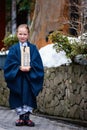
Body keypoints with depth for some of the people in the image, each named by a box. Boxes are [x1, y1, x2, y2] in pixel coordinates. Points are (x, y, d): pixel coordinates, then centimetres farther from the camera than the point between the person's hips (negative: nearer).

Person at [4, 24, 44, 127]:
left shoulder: (33, 48, 4)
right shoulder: (14, 48, 3)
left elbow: (37, 62, -2)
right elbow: (10, 63, -4)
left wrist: (29, 67, -20)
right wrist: (19, 68, -20)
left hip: (30, 78, 0)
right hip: (17, 78, 0)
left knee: (29, 97, 0)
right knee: (18, 97, 2)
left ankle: (27, 117, 8)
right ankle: (21, 117, 12)